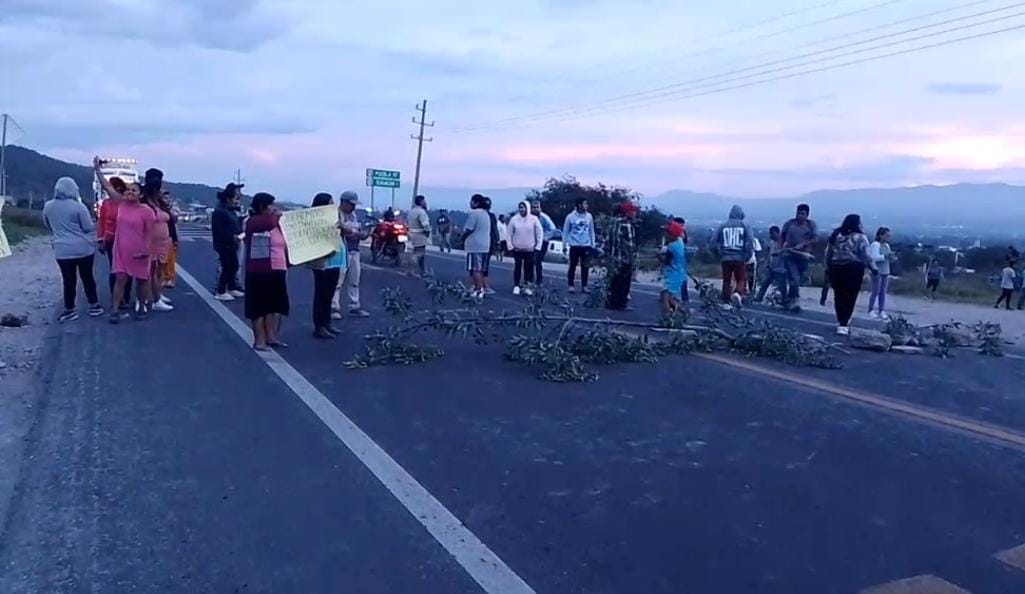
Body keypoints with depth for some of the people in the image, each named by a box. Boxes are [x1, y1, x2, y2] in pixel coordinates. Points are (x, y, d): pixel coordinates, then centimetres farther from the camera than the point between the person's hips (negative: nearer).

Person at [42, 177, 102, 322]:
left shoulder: (48, 206, 3)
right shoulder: (78, 206, -11)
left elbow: (48, 226, 19)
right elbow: (89, 227, -8)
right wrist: (93, 241, 12)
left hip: (62, 251, 2)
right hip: (83, 249, -2)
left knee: (68, 280, 7)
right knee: (87, 278, 10)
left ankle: (69, 310, 11)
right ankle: (94, 306, 18)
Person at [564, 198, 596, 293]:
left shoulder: (589, 216, 2)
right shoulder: (570, 216, -6)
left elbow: (591, 231, 9)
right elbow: (565, 231, 1)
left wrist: (593, 244, 8)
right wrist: (564, 244, 0)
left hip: (586, 245, 2)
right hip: (574, 245, -2)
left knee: (585, 267, 6)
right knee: (572, 266, 4)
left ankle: (584, 286, 15)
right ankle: (571, 285, 14)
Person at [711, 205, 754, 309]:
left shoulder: (723, 226, 4)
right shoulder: (744, 225, -1)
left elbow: (714, 241, 2)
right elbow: (749, 242, -9)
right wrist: (748, 256, 2)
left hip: (725, 258, 2)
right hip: (740, 258, -2)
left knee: (726, 280, 13)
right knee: (741, 280, 7)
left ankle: (726, 302, 14)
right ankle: (738, 294, -21)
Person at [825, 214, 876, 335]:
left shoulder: (836, 235, 10)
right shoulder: (860, 237, -6)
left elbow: (828, 253, 12)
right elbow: (865, 256, -10)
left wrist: (829, 266, 20)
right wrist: (873, 268, -2)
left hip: (836, 268, 5)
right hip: (853, 269, -5)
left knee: (839, 296, 13)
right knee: (849, 298, -1)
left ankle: (841, 322, 24)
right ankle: (843, 325, -8)